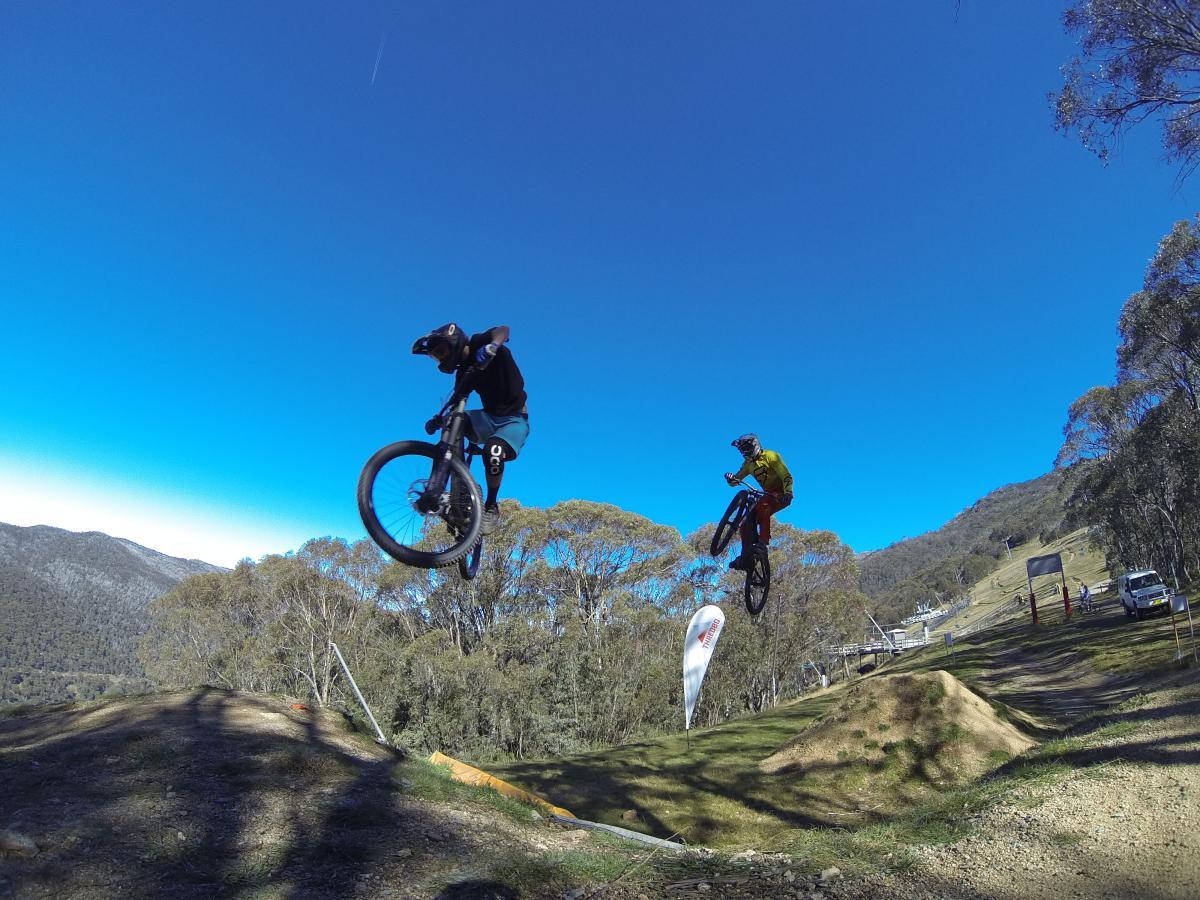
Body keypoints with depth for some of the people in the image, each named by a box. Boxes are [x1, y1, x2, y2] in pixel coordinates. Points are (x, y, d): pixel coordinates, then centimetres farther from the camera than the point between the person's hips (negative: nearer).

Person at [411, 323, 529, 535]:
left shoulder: (479, 344, -8)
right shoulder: (463, 371, 8)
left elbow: (503, 330, -27)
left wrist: (491, 347, -49)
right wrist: (438, 420, -15)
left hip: (514, 419, -7)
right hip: (489, 417, 7)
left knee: (493, 452, -33)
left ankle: (491, 508, -9)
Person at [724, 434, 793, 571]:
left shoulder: (770, 456, -10)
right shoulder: (749, 464, 12)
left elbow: (787, 476, -18)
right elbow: (736, 479, 9)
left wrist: (788, 494, -34)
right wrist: (730, 478, -17)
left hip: (781, 494, -8)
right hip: (768, 495, 8)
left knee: (762, 509, -38)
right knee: (747, 523, -6)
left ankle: (762, 543, -42)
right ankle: (745, 558, -2)